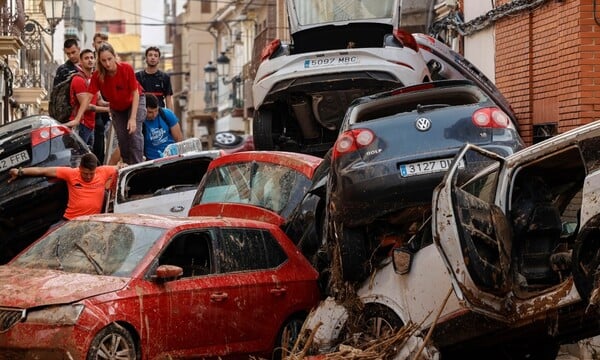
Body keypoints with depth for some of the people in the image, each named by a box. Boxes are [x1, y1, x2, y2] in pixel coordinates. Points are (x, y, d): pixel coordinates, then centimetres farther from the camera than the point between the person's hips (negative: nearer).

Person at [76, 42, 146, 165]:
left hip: (135, 102, -3)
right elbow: (88, 96, -24)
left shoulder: (126, 69, -30)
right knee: (122, 139, 2)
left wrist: (133, 119, -28)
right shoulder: (97, 75, -24)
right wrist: (77, 119, -31)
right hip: (116, 108, 3)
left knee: (134, 134, -17)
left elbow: (135, 93, -24)